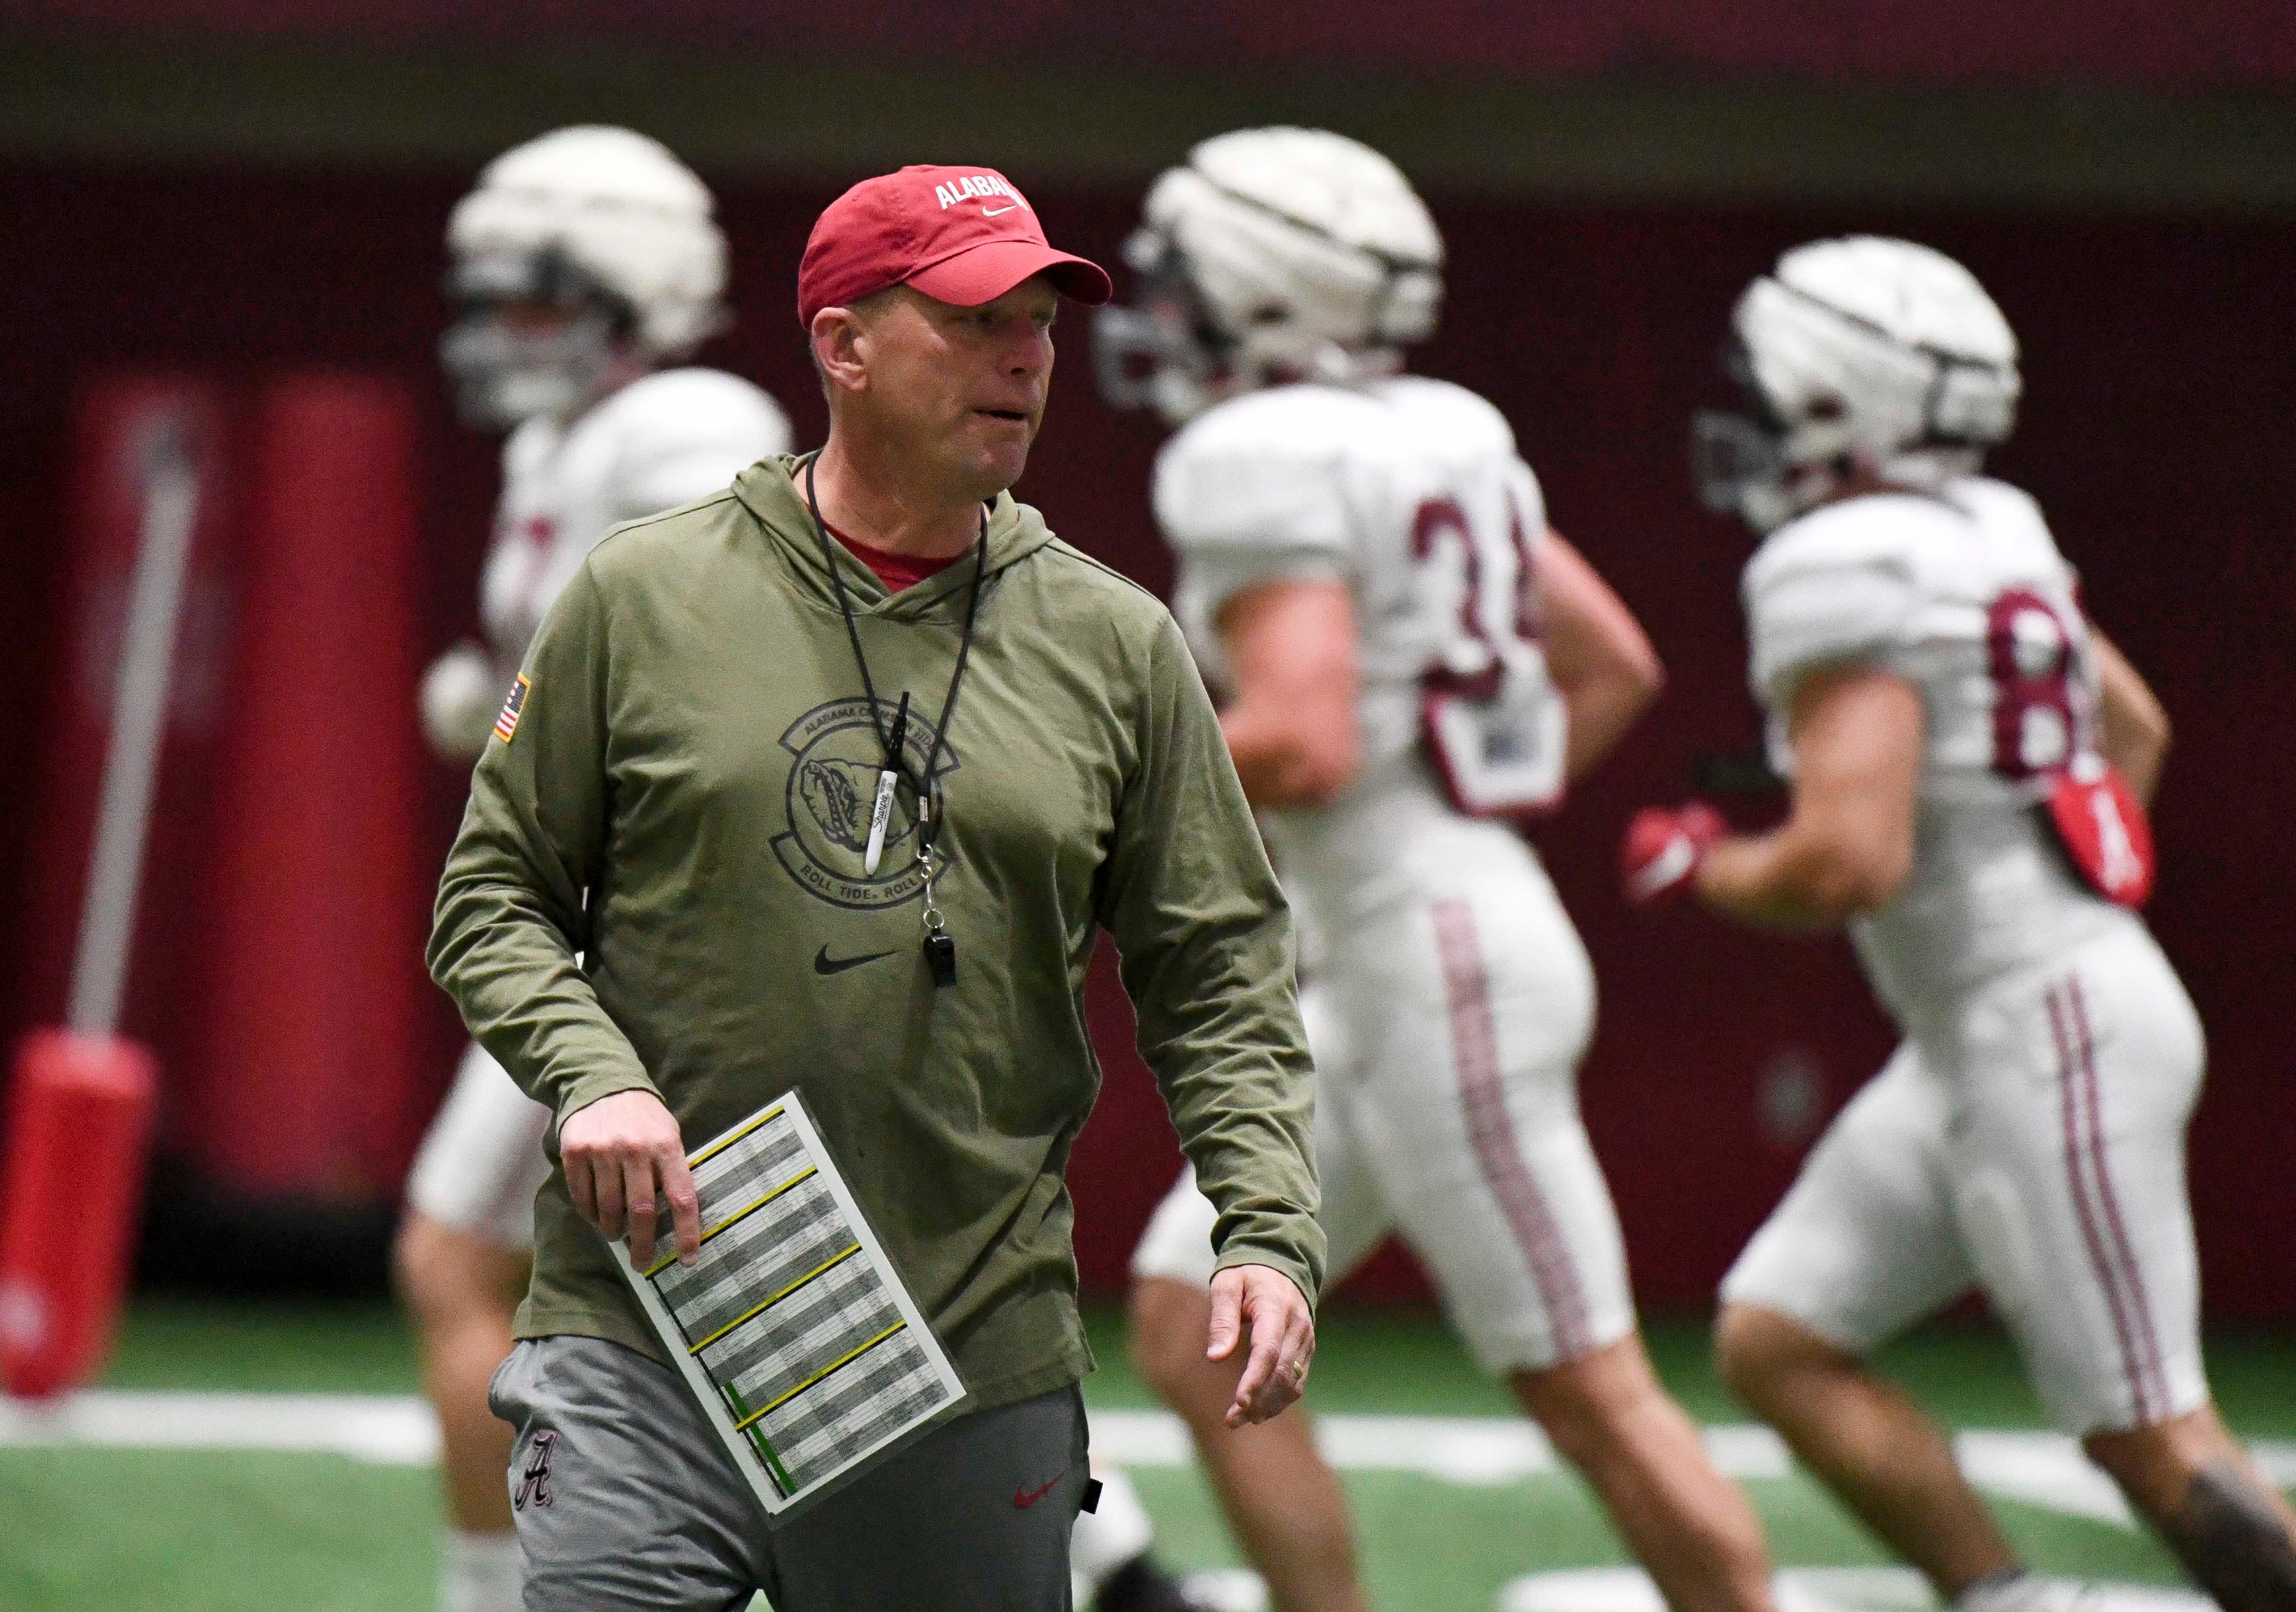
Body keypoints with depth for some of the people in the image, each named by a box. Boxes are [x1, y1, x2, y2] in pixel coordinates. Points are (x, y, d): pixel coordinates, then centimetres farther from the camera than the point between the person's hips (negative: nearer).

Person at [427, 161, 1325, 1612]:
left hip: (978, 1368, 2)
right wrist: (592, 1074, -10)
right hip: (647, 1337, -2)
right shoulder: (645, 597, 4)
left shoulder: (1117, 647, 9)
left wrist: (1271, 1234, -3)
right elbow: (494, 896, 8)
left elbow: (1219, 971, 11)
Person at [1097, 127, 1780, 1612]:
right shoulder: (1439, 440, 12)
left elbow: (1301, 745, -24)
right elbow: (1615, 669, 18)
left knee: (1589, 1390, -4)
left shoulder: (1264, 462, -14)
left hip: (1442, 980, -10)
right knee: (1192, 1329, 8)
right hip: (1376, 980, 10)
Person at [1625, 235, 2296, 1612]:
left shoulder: (1845, 570, -17)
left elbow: (1848, 863, -24)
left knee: (2150, 1439, -6)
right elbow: (2137, 727, 26)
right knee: (1781, 1345, 8)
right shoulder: (1985, 531, 11)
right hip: (1978, 1040, 10)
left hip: (2052, 1041, -10)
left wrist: (1700, 869, -6)